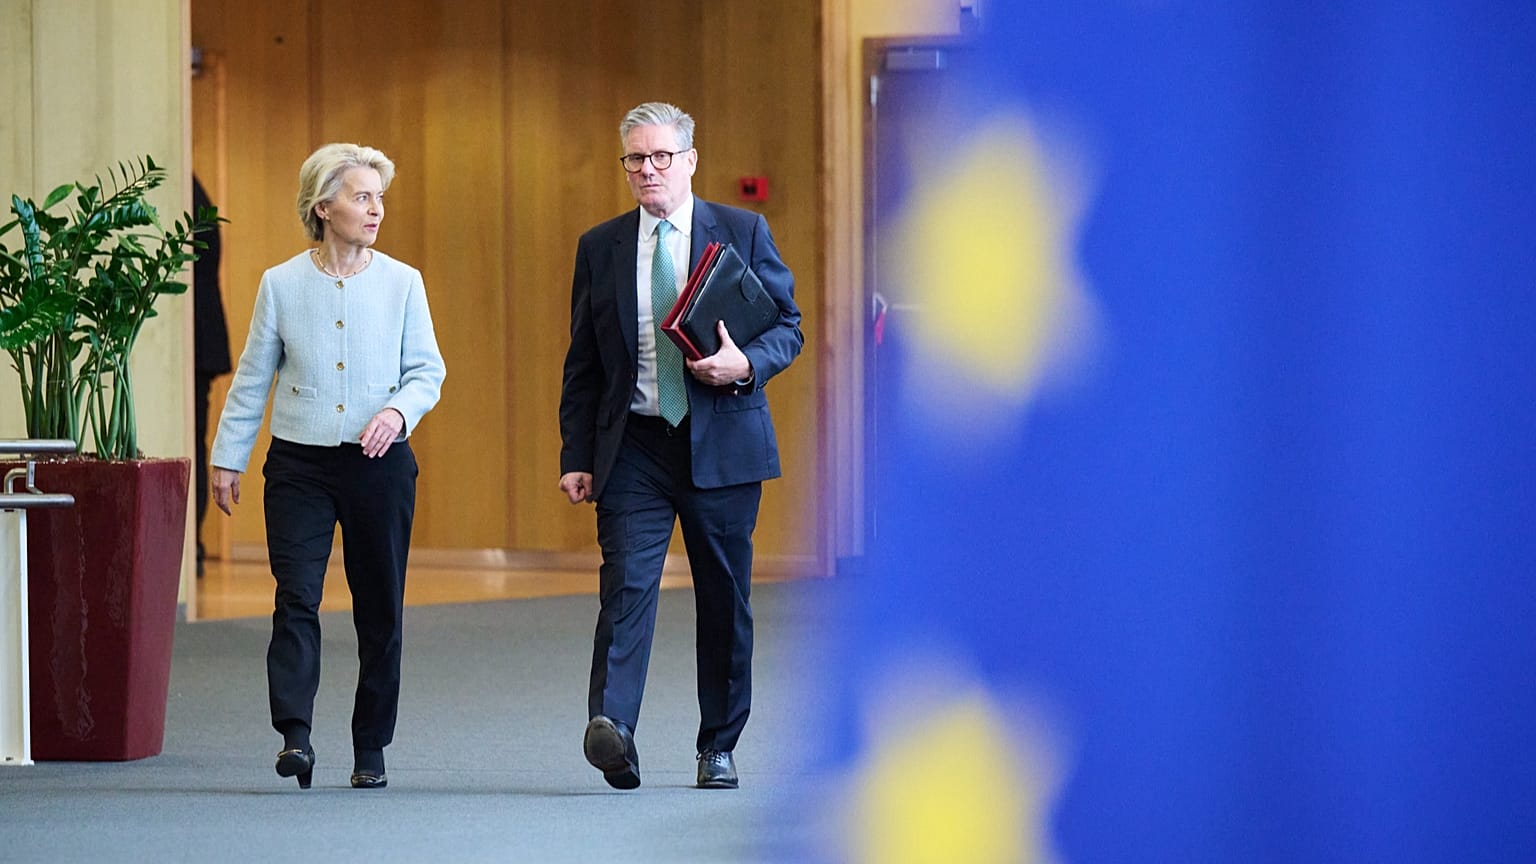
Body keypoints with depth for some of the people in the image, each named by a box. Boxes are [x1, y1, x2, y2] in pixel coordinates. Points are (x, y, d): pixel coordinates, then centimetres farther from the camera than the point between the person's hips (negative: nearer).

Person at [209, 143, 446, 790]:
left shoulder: (402, 283, 2)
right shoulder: (281, 284, 2)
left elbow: (427, 370, 5)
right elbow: (252, 378, 9)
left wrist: (399, 410, -16)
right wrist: (227, 458, 9)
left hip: (379, 463, 1)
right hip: (300, 463, -1)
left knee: (379, 609, 5)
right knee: (296, 598, -13)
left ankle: (371, 749, 14)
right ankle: (295, 735, -18)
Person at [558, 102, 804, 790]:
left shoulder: (743, 232, 4)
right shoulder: (600, 248, 9)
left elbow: (788, 325, 7)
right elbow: (582, 364, 10)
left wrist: (746, 365, -15)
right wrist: (576, 457, 3)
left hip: (722, 445, 0)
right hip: (633, 445, 0)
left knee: (725, 598, 6)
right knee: (627, 584, -16)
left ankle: (718, 748, 18)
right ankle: (611, 731, -28)